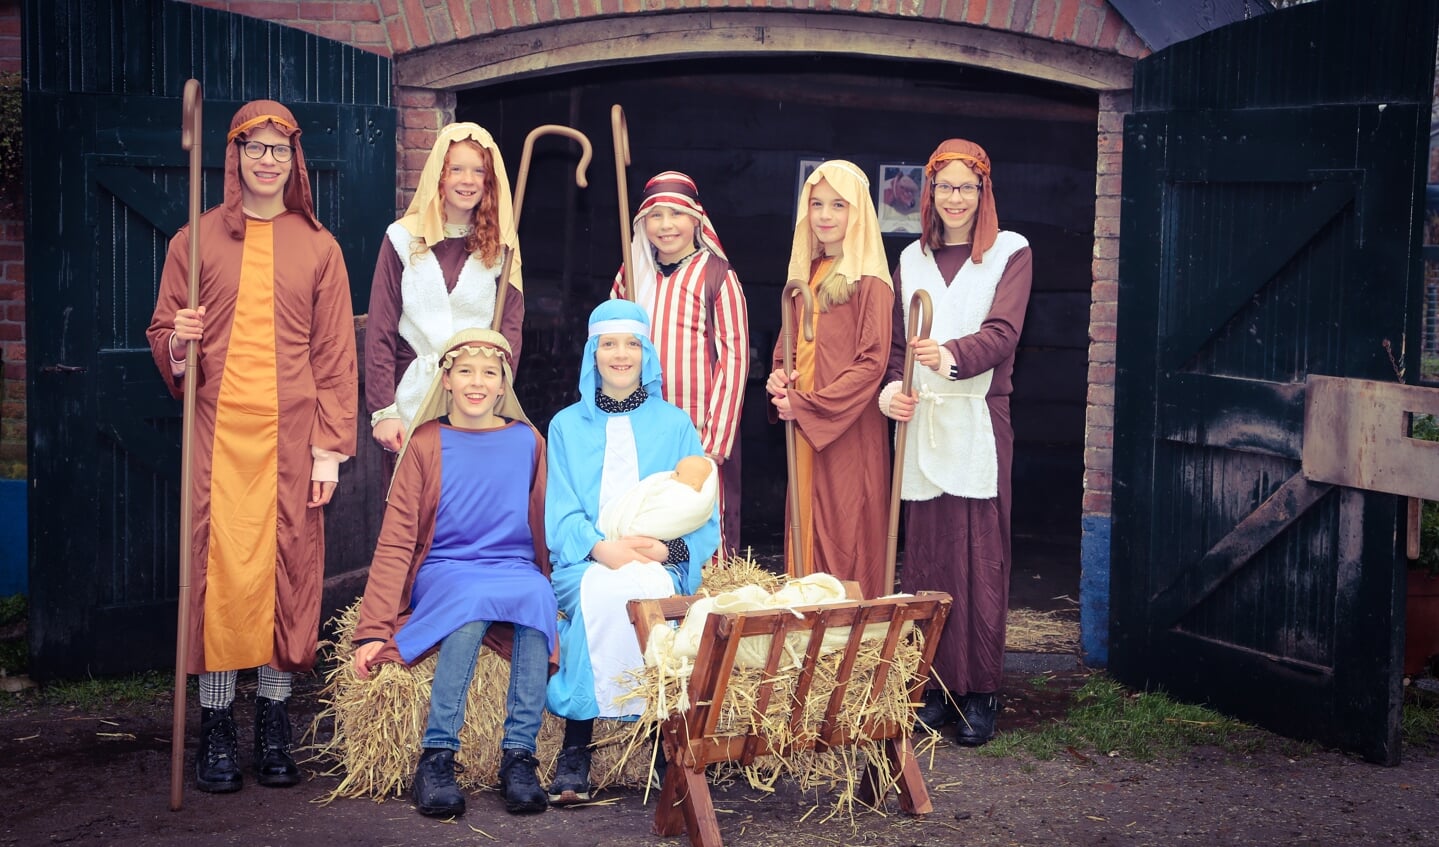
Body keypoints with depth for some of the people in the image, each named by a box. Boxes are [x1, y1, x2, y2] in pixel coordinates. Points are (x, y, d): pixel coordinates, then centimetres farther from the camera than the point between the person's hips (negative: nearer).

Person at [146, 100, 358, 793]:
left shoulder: (319, 247, 9)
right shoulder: (196, 240, 8)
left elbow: (336, 354, 7)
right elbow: (162, 335, 13)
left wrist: (331, 446, 0)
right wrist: (177, 346, -11)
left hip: (292, 435, 0)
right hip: (218, 431, 0)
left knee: (289, 568, 1)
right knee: (218, 566, -3)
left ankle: (274, 725, 12)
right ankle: (216, 729, 7)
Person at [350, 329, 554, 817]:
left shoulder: (527, 442, 10)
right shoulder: (426, 444, 5)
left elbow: (544, 529, 14)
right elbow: (396, 541, 0)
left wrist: (547, 587, -3)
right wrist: (373, 630, -9)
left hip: (516, 570, 2)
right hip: (443, 571, -1)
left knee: (536, 597, -34)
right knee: (472, 601, -36)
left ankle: (518, 757, -31)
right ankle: (435, 758, -31)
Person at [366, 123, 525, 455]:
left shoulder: (500, 247, 5)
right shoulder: (404, 238, 1)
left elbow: (510, 329, 2)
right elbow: (380, 331, 0)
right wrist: (383, 410, -7)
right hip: (414, 399, -1)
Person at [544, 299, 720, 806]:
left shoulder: (675, 425, 16)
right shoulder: (567, 425, 16)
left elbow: (702, 512, 7)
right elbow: (561, 514, 4)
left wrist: (667, 549, -14)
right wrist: (602, 548, -17)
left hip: (662, 567, 0)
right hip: (585, 564, 0)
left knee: (646, 589, -36)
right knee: (600, 593, -35)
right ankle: (575, 749, -31)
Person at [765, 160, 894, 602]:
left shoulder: (868, 281, -9)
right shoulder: (805, 273, 13)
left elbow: (872, 362, -14)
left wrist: (808, 405, -16)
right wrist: (778, 376, 0)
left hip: (849, 431, -7)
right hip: (803, 431, 7)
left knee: (845, 530, -1)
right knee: (807, 527, 11)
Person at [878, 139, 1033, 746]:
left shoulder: (1009, 253, 4)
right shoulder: (912, 259, 16)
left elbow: (1001, 331, -11)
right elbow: (895, 341, 15)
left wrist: (951, 355, -30)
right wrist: (890, 390, -6)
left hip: (978, 423, -3)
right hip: (921, 423, 4)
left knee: (980, 558, -3)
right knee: (925, 556, 4)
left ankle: (980, 693, 5)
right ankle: (934, 686, 12)